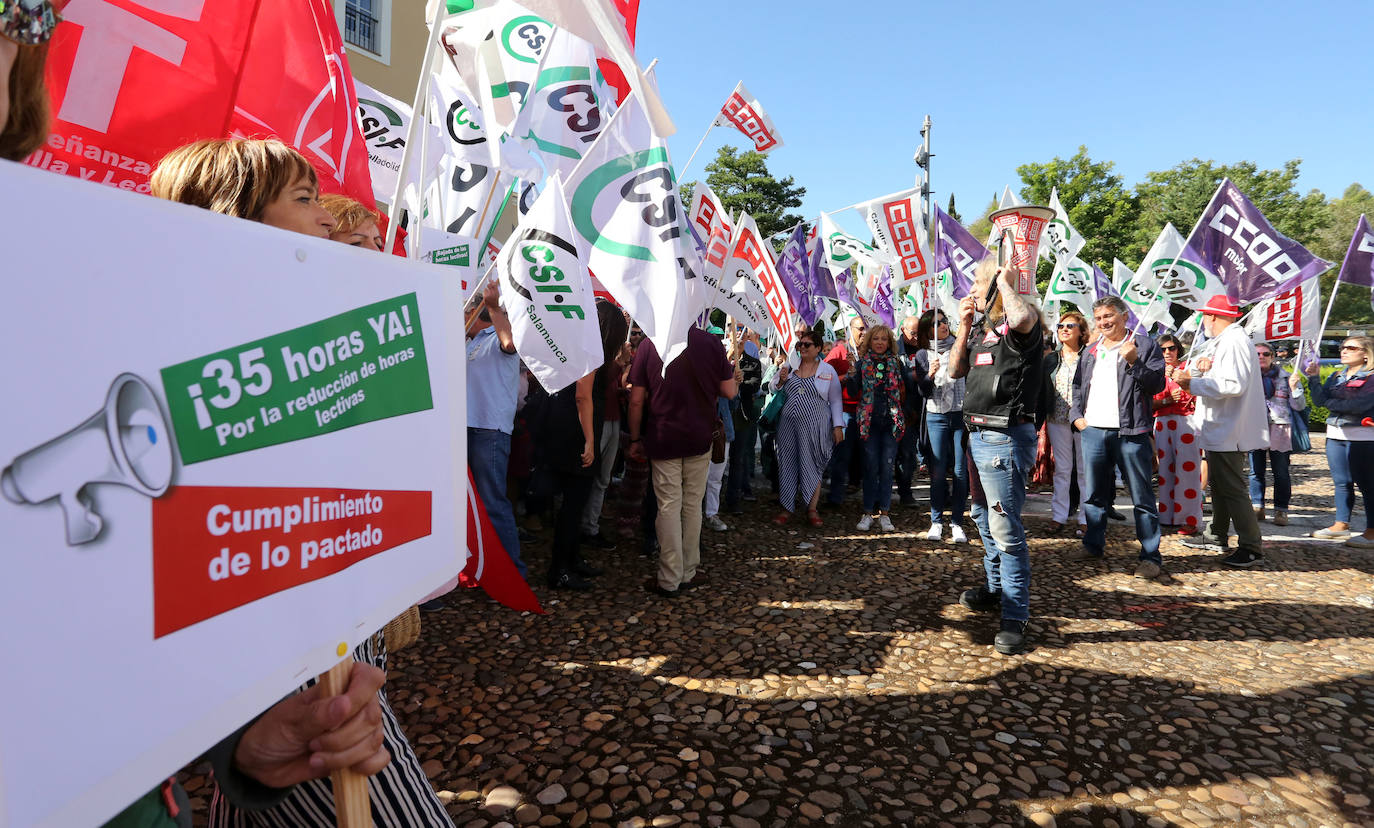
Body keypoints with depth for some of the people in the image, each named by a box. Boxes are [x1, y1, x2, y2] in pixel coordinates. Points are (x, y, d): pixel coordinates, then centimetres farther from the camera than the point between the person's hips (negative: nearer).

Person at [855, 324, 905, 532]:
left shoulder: (896, 363, 8)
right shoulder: (862, 363, 5)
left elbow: (903, 391, 8)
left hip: (891, 421, 1)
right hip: (870, 421, -1)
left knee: (887, 466, 1)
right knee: (871, 467, 1)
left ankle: (884, 513, 9)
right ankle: (868, 513, 9)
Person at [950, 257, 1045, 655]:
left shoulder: (1020, 325, -12)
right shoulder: (981, 329, 14)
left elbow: (1021, 315, -37)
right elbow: (955, 370, 15)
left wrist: (1004, 280, -18)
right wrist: (964, 325, 5)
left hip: (1004, 438, -10)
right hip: (978, 434, 10)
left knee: (1006, 529, -8)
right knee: (983, 518, 21)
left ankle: (1015, 618, 0)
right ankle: (995, 590, 39)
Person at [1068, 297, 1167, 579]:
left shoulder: (1144, 345, 1)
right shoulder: (1091, 351, 18)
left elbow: (1157, 384, -8)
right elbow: (1078, 386, 23)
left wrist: (1133, 362, -21)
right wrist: (1077, 415, 9)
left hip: (1130, 433, -5)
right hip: (1093, 432, 5)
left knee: (1142, 497, -2)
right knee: (1095, 494, 13)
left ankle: (1151, 556, 5)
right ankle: (1093, 546, 25)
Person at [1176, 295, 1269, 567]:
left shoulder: (1234, 341, -16)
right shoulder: (1219, 341, 16)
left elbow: (1234, 384, -26)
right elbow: (1193, 368, 15)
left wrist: (1193, 385, -18)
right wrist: (1200, 362, -7)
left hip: (1228, 430, -11)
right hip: (1219, 429, 11)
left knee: (1232, 489, -6)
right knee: (1219, 486, 18)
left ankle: (1251, 548, 0)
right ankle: (1217, 538, 30)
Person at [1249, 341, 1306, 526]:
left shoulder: (1285, 377, 5)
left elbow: (1299, 406, 3)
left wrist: (1294, 388, -11)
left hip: (1279, 430, -1)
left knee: (1280, 472, 1)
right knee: (1256, 471, 5)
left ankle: (1281, 511, 8)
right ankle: (1257, 508, 14)